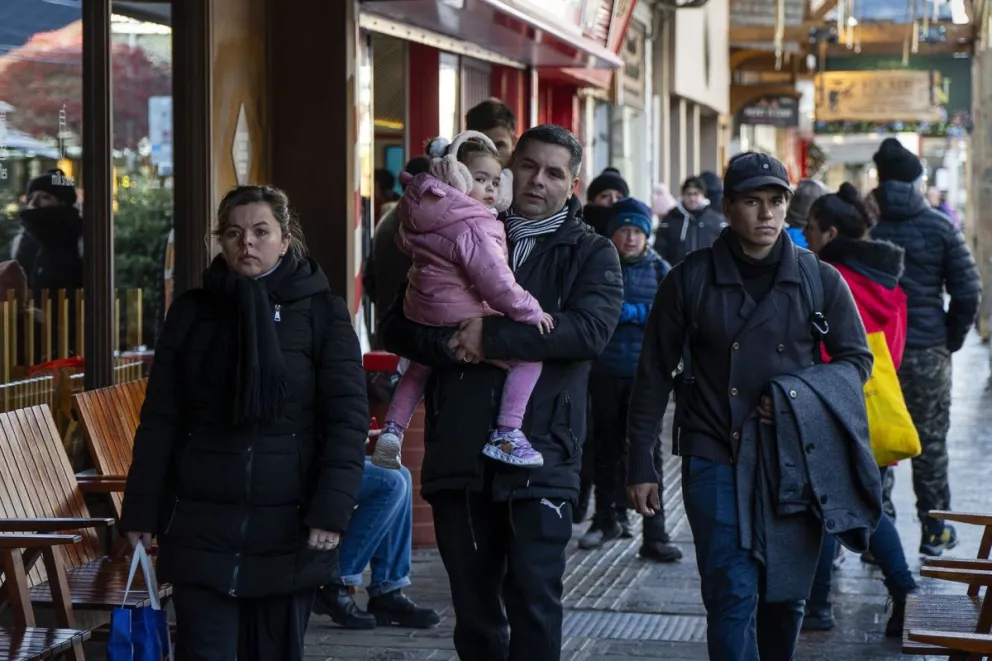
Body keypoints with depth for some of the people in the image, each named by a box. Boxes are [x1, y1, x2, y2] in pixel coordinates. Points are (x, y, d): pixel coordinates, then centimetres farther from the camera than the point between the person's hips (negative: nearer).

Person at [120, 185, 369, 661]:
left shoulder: (322, 313, 1)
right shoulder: (191, 312, 7)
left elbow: (349, 419, -4)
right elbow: (160, 420, 8)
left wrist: (332, 511, -14)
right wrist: (141, 512, 3)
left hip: (287, 524, -1)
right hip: (201, 523, 1)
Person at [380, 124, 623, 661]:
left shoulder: (590, 254, 7)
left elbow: (591, 329, -12)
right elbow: (398, 327, 11)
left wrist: (491, 336, -16)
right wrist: (449, 344, -10)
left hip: (540, 455, -3)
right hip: (459, 453, 3)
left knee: (534, 595, -8)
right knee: (473, 603, 9)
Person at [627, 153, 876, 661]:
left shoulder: (820, 280, 4)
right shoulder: (690, 280, 1)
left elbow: (857, 357, 13)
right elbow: (654, 374, 6)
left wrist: (806, 396, -7)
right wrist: (641, 464, 3)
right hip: (715, 460, -2)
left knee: (785, 597, 9)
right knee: (732, 594, -10)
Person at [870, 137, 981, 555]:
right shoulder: (938, 226, -4)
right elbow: (967, 290, -7)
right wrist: (952, 339, 5)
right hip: (927, 350, -1)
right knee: (930, 440, 10)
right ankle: (934, 531, 15)